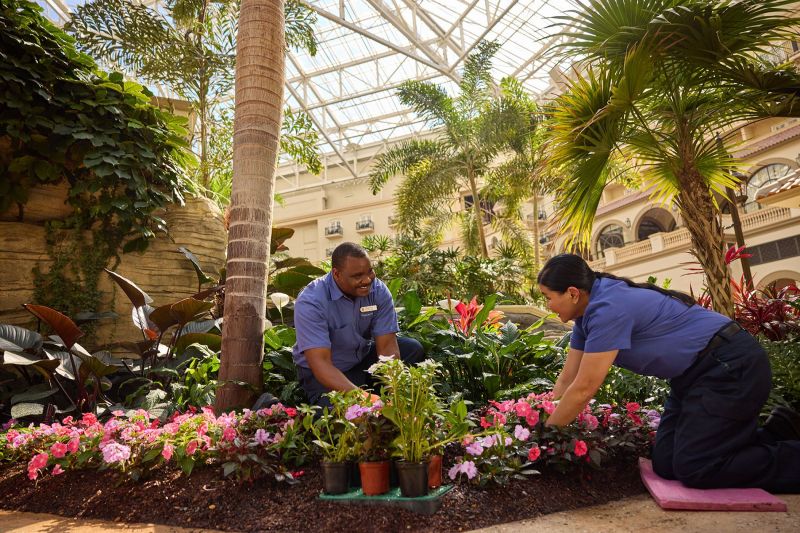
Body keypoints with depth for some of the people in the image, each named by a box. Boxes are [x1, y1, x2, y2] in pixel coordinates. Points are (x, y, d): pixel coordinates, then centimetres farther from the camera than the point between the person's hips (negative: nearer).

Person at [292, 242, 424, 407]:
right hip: (325, 372, -4)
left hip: (364, 356, 5)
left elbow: (387, 345, -18)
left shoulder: (379, 291, -14)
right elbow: (320, 362, -33)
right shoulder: (310, 302, -27)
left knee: (413, 349, -14)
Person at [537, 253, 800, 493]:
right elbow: (567, 380, 6)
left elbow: (583, 389, -24)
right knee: (666, 464, 4)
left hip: (733, 366, -9)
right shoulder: (588, 314, 2)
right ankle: (777, 432, 18)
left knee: (694, 469, -14)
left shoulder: (608, 309, -27)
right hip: (697, 374, 9)